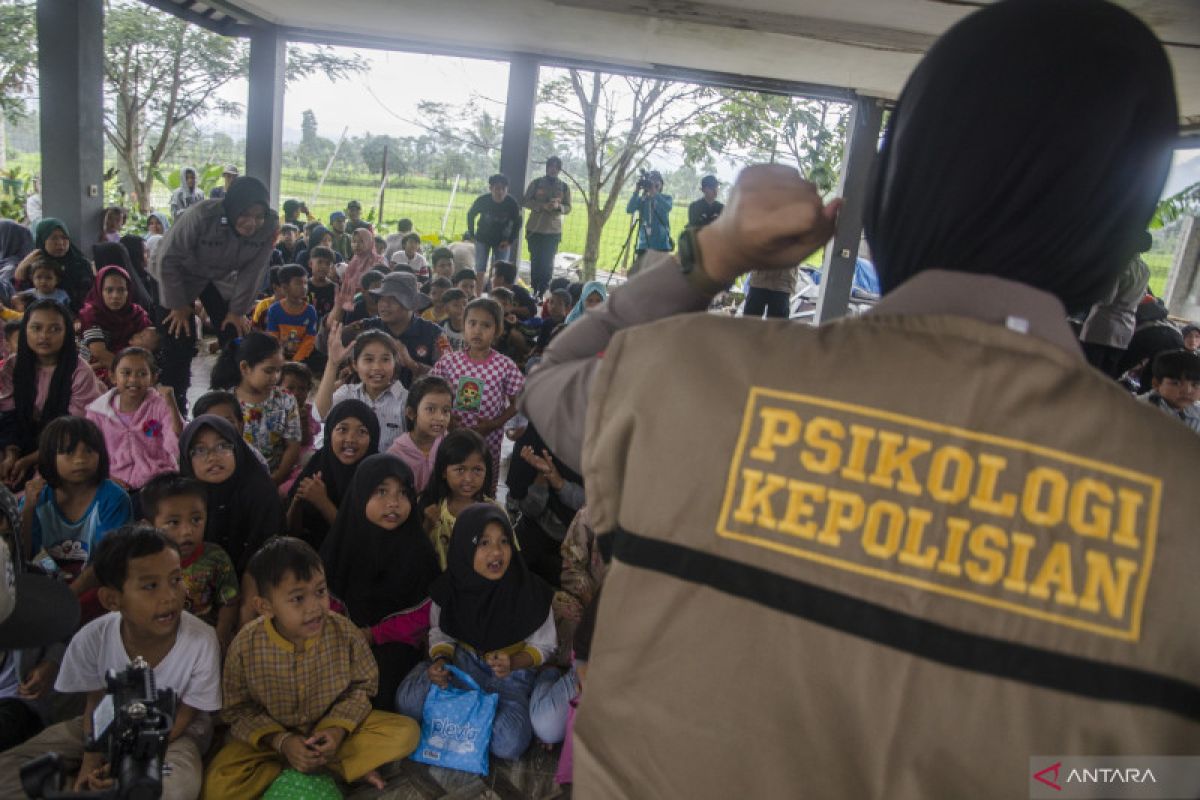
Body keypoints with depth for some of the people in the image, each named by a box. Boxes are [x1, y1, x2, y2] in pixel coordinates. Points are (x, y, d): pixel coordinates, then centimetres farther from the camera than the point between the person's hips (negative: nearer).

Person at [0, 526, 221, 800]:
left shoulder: (202, 641, -31)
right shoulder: (91, 639, -23)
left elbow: (183, 715, -15)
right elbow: (96, 704, -5)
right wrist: (90, 764, -17)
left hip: (175, 728, -3)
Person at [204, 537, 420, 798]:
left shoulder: (346, 633, -19)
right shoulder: (245, 646, -20)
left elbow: (362, 686, -5)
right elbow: (238, 709, -9)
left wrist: (338, 728, -22)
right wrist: (281, 742, -22)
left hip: (334, 728, 0)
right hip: (272, 735, 1)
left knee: (406, 732, -18)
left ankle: (311, 766, -14)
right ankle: (339, 767, -14)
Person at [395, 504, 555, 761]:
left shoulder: (531, 591, -19)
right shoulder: (450, 588, -12)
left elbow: (543, 645, -5)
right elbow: (441, 634, 4)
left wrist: (512, 663, -24)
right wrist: (440, 660, -18)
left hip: (511, 672, -2)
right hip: (462, 663, 2)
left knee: (508, 744, -26)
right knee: (408, 701, -25)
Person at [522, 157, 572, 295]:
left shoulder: (564, 187, 6)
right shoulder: (536, 183, 3)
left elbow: (568, 207, 5)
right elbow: (526, 201, -1)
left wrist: (558, 206, -17)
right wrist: (542, 206, -17)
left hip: (553, 231, 0)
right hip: (535, 229, 0)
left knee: (548, 263, -4)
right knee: (535, 260, 4)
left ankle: (543, 292, 2)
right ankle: (535, 290, 13)